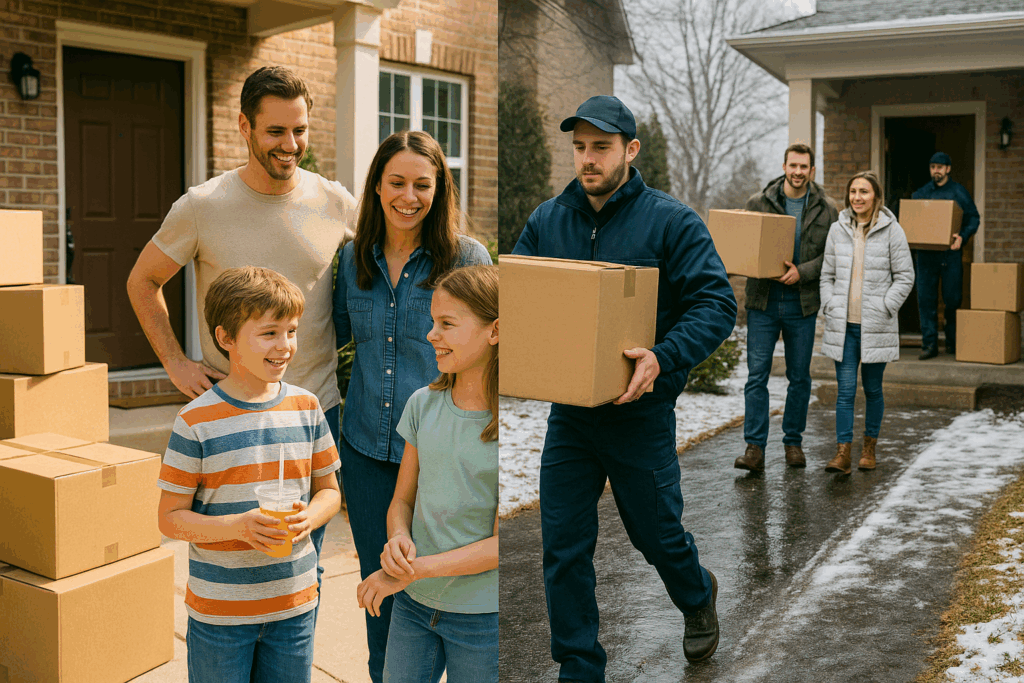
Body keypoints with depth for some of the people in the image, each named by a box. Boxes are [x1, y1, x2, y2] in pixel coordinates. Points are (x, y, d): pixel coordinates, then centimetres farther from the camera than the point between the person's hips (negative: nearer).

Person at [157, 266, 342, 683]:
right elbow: (170, 517, -9)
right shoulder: (196, 422, -12)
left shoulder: (306, 408, 0)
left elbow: (328, 489, 9)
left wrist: (309, 518, -13)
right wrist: (239, 526, -24)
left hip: (294, 602, 3)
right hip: (219, 609, -3)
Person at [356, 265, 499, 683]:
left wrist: (409, 572, -18)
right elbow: (403, 498, 7)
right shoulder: (424, 404, -1)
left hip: (484, 616, -4)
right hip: (413, 604, 4)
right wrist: (398, 539, -15)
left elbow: (500, 544, -16)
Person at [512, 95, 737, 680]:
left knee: (656, 534, 14)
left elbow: (717, 303, -14)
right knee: (564, 549, 5)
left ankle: (698, 595, 49)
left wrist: (664, 357, -31)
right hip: (568, 414, 4)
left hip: (640, 411, -3)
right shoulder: (547, 220, 4)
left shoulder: (672, 221, -9)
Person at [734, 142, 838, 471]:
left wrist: (802, 271, -14)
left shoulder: (827, 210, 3)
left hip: (803, 303, 1)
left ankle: (794, 442, 22)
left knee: (799, 377, 9)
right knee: (756, 374, -4)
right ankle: (755, 448, -1)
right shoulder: (759, 203, 2)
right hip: (763, 300, -1)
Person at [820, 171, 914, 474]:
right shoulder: (838, 230, 6)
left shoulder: (891, 231, -3)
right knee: (845, 389, -2)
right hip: (843, 325, 2)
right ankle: (842, 453, -2)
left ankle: (869, 448, 24)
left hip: (876, 326, -2)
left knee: (873, 389, 10)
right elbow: (827, 275, 12)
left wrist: (884, 309, -8)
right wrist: (830, 308, 1)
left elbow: (905, 276, 0)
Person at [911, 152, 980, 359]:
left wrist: (962, 236, -14)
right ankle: (929, 343, 5)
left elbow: (974, 218, 3)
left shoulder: (958, 192, 5)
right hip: (925, 253, 2)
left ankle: (953, 342, 14)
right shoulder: (920, 194, 12)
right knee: (926, 299, 0)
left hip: (950, 253, -2)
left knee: (953, 299, 0)